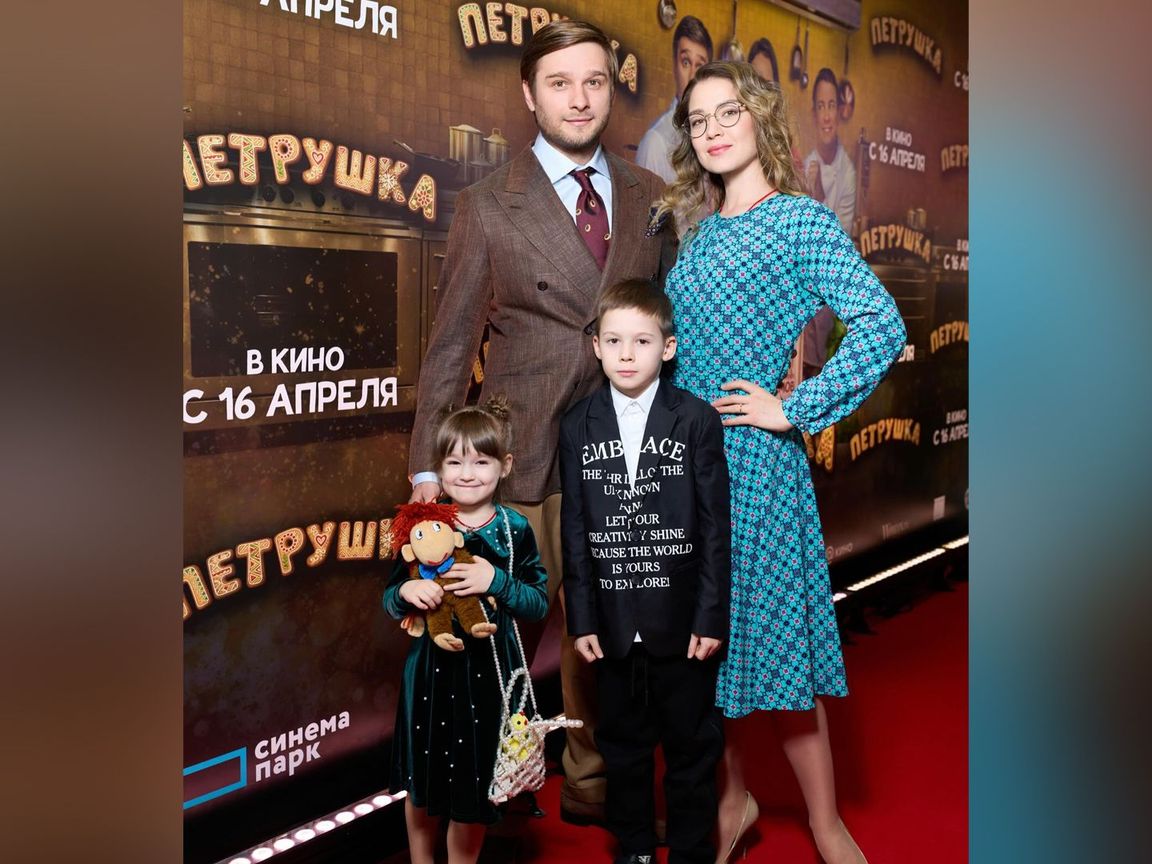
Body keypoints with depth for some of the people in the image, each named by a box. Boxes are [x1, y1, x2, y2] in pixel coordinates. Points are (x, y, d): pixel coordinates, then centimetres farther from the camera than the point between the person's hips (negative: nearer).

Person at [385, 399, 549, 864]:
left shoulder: (515, 529, -5)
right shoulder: (422, 524, -3)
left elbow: (539, 603, -5)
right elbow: (390, 601, 3)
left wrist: (496, 582, -21)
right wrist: (407, 592, -19)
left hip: (489, 670, -1)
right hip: (430, 669, 1)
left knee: (474, 789, 11)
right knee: (421, 784, 16)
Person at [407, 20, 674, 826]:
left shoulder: (650, 196, 7)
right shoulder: (489, 206, -1)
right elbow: (452, 340, 0)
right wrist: (429, 464, -2)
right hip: (525, 455, -3)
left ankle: (591, 783, 29)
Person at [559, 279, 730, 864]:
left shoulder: (697, 420, -5)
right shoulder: (577, 426, 1)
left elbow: (716, 525, -5)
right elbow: (574, 529, 2)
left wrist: (711, 616, -7)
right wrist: (581, 617, -1)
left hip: (682, 619, -2)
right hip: (614, 622, 2)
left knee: (692, 746, 10)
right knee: (623, 744, 15)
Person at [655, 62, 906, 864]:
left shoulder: (800, 220, -7)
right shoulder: (701, 233, 13)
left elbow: (883, 324, -17)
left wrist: (795, 409, -15)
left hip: (749, 456, -7)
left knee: (767, 635, -1)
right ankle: (734, 797, 29)